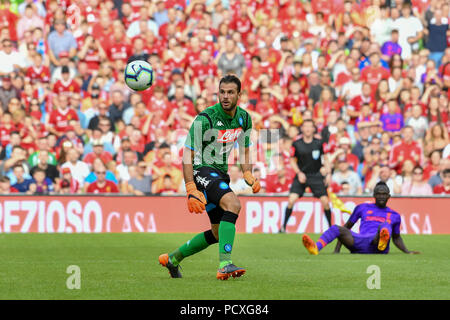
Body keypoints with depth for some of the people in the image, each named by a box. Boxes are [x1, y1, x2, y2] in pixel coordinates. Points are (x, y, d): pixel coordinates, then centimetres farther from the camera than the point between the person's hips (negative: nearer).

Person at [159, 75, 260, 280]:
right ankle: (225, 265, -39)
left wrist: (249, 176, 0)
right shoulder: (205, 119, -18)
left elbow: (244, 151, 18)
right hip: (202, 170, -8)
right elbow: (187, 155, -18)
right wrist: (191, 190, -26)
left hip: (221, 174, 8)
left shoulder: (244, 118, 3)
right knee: (233, 204, -33)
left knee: (218, 233, 12)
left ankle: (172, 259, 30)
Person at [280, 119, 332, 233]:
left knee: (325, 202, -8)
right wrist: (299, 173, -7)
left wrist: (326, 167, -8)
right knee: (291, 200, -14)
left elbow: (325, 157, 11)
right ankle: (283, 227, -2)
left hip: (316, 176, 0)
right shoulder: (297, 144, -3)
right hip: (301, 175, 0)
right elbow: (292, 160, 6)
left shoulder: (319, 143, -2)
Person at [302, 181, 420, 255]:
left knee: (385, 225, -34)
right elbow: (347, 227, 25)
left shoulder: (394, 216, 24)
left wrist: (407, 252, 19)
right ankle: (316, 248, -53)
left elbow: (396, 238, 35)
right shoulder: (362, 208, 24)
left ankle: (382, 241, -73)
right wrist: (337, 251, 15)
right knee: (336, 228, -24)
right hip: (360, 240, 2)